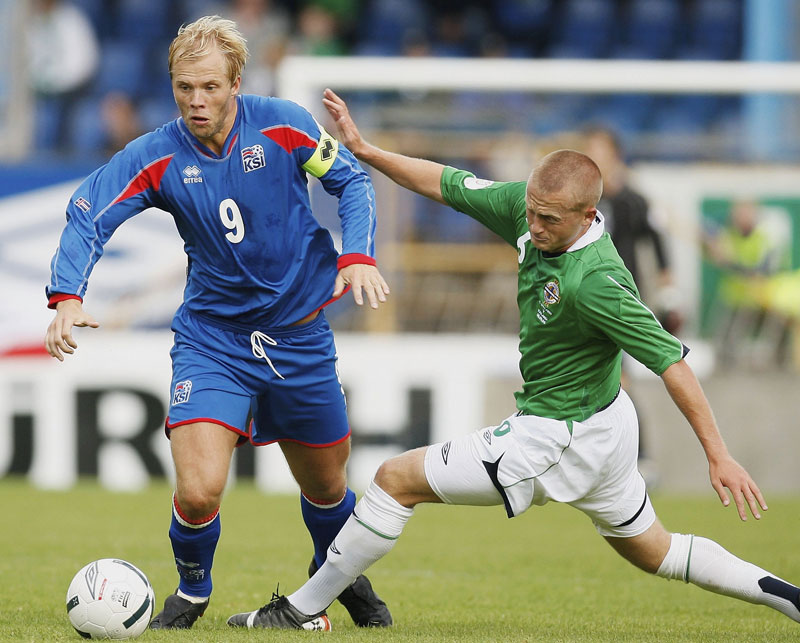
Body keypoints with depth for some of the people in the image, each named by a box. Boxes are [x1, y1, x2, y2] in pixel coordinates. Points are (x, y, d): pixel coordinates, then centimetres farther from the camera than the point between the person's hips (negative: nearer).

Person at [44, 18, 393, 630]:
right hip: (211, 338, -1)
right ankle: (191, 593, 13)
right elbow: (87, 216, -14)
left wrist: (358, 255, -17)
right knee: (198, 492, -19)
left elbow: (352, 180, 0)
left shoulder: (283, 125, -12)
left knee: (326, 485, 16)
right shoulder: (157, 157, -11)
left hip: (301, 336, 1)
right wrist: (68, 295, -31)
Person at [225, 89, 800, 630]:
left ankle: (306, 607, 8)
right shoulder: (529, 206, -9)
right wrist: (363, 150, -3)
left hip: (560, 437, -9)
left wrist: (719, 456, -27)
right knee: (651, 552, 26)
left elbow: (672, 362, -28)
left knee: (397, 480, -3)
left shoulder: (595, 282, -31)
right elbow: (446, 185, 4)